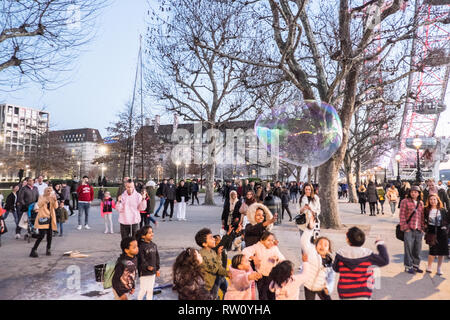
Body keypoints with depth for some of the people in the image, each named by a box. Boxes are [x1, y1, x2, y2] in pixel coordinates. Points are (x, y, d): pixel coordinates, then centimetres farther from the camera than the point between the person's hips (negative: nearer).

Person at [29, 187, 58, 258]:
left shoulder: (52, 198, 13)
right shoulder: (41, 197, 4)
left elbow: (55, 207, 0)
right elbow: (39, 204, -14)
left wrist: (55, 200, -16)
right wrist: (45, 199, -24)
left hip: (50, 218, 4)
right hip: (43, 218, -4)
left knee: (50, 235, 4)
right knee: (42, 235, -13)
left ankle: (48, 250, 19)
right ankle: (33, 251, -4)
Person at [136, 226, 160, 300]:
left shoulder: (154, 245, 4)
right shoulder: (141, 246, -16)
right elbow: (141, 259, -20)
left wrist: (157, 269, 12)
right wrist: (147, 266, -31)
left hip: (152, 272, 6)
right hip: (144, 272, -6)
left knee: (150, 289, 16)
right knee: (143, 289, 4)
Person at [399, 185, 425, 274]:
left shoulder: (421, 203, 15)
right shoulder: (405, 201, 0)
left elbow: (422, 216, 18)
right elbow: (402, 215, -5)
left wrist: (422, 228, 9)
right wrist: (405, 227, -10)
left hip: (419, 230, 5)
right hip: (409, 230, -5)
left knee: (417, 249, 11)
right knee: (408, 248, -1)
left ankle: (416, 265, 25)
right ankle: (408, 266, 9)